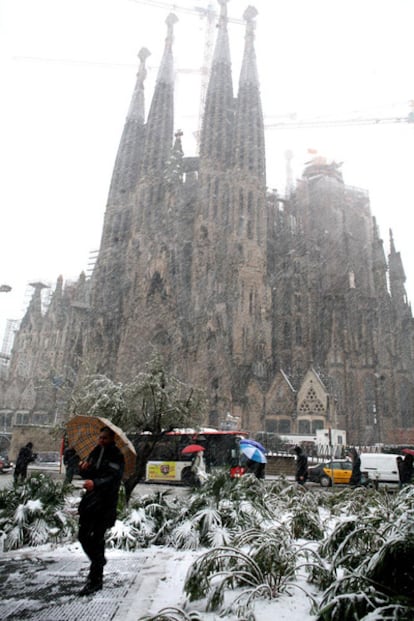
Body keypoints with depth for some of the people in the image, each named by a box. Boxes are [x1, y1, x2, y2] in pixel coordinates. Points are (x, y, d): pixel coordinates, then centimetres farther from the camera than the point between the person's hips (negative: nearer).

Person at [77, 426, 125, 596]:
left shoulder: (116, 456, -9)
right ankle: (98, 562, 38)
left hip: (105, 503, -7)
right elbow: (86, 475, 16)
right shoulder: (95, 452, 11)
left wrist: (95, 483, -40)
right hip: (90, 499, 7)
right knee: (83, 535, 13)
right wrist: (83, 468, -8)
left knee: (96, 538, -7)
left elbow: (113, 477, -23)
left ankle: (95, 580, 7)